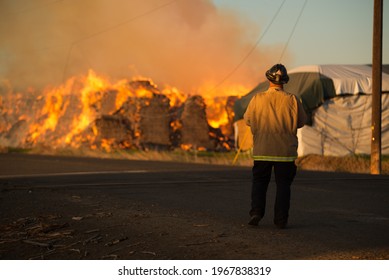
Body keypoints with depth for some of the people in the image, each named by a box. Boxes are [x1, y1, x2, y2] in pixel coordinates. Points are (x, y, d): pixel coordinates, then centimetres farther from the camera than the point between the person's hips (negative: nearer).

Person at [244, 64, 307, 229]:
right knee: (283, 184, 8)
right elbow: (301, 122, 3)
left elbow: (247, 120, 4)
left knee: (259, 182, 13)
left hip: (262, 151, 0)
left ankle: (256, 212, 1)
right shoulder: (292, 100, -9)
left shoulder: (257, 99, -8)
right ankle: (281, 218, 6)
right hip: (286, 151, 0)